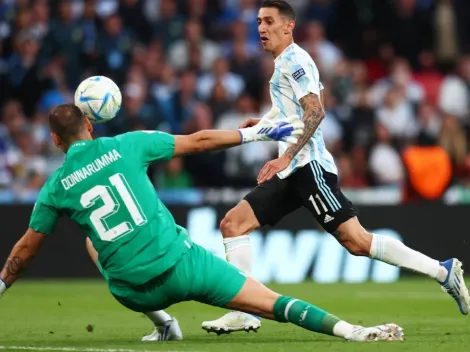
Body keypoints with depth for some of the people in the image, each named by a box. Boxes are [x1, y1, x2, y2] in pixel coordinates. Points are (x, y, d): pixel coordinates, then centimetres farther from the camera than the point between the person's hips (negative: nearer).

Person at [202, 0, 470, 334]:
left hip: (309, 166, -10)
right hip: (292, 171, 10)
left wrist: (286, 156, -26)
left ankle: (443, 271, -9)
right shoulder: (287, 62, 20)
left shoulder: (294, 59, -8)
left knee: (356, 241, -14)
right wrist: (266, 123, 29)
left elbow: (316, 112, -19)